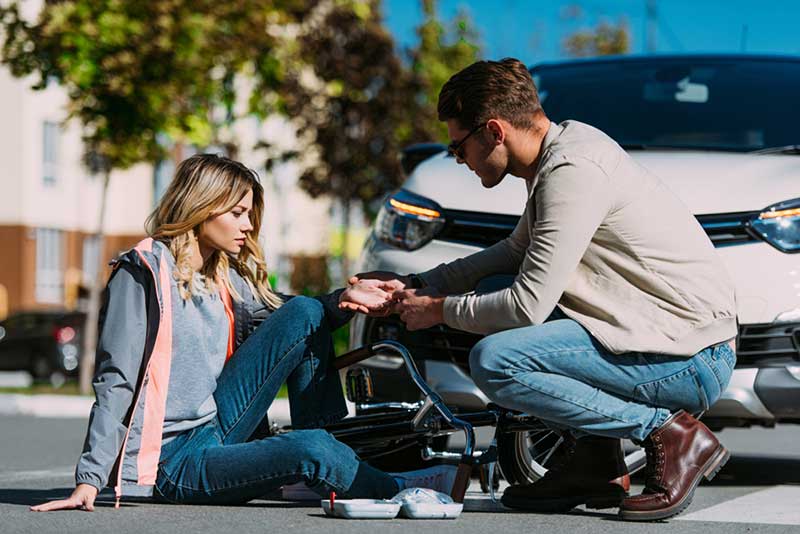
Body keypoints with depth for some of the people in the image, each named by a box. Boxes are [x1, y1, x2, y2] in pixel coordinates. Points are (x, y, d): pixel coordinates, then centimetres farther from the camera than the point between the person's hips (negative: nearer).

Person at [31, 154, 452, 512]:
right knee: (311, 450, -30)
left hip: (214, 428, 9)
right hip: (169, 462, -9)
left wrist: (341, 300, -9)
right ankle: (397, 489, 0)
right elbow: (117, 383, -15)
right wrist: (90, 480, -21)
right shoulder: (142, 272, -12)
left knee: (304, 312, -3)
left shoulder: (225, 277, 13)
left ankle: (318, 479, -2)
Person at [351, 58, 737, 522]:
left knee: (494, 362, -19)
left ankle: (670, 434, -11)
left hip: (694, 360, -10)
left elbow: (528, 305, -20)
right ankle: (594, 461, 10)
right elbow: (516, 253, 27)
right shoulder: (565, 144, 12)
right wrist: (414, 286, 20)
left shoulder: (573, 172, -18)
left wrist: (438, 310, -2)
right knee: (496, 294, 15)